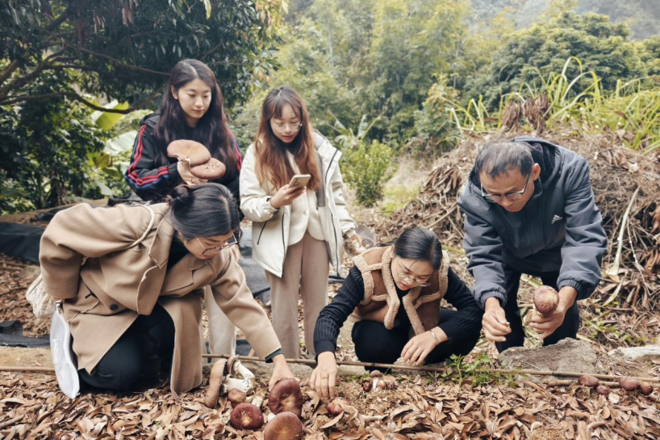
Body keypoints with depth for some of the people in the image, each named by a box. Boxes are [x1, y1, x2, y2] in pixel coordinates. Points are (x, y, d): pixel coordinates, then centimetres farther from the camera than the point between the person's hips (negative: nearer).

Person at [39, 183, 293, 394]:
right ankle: (71, 340, 13)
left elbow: (241, 302, -18)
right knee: (121, 374, -17)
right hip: (100, 304, -3)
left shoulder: (217, 257, -23)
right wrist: (65, 295, -12)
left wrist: (278, 359, -25)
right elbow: (61, 230, -25)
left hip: (150, 307, 3)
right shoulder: (138, 223, -37)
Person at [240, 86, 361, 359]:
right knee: (285, 309, 4)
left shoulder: (320, 148, 3)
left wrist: (348, 229, 7)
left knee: (318, 305, 11)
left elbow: (335, 194, 10)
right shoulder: (257, 153, -5)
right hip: (280, 240, -2)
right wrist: (274, 203, -26)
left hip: (317, 234, 3)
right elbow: (247, 205, -8)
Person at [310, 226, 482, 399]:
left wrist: (435, 335, -44)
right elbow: (331, 314, -41)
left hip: (424, 327, 2)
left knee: (467, 332, -24)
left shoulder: (441, 271, -29)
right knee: (373, 344, -36)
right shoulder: (367, 270, -34)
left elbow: (473, 309, -27)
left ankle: (426, 365, 6)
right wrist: (326, 357, -61)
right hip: (380, 328, -2)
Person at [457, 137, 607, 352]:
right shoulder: (474, 197, -36)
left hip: (555, 250, 0)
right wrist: (491, 304, -53)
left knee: (563, 316, 0)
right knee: (500, 312, -5)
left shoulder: (569, 171, -38)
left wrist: (565, 298, -56)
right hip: (508, 253, 0)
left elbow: (586, 239, -40)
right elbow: (484, 256, -32)